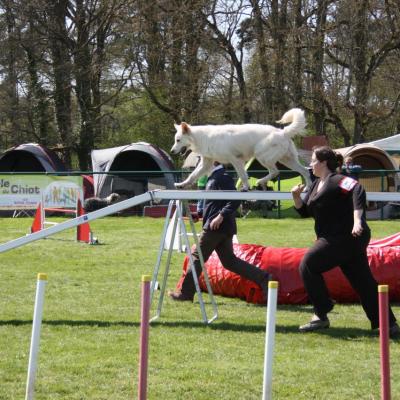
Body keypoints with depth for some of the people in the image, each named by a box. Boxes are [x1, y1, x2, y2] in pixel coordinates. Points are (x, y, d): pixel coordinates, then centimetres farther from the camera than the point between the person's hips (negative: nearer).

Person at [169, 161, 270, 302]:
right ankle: (262, 277, 4)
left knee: (197, 256, -1)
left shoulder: (221, 177, -14)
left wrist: (221, 216, -27)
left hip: (217, 226, -10)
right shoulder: (214, 176, 16)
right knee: (229, 261, 10)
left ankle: (185, 293, 6)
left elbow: (235, 199, -22)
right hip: (223, 227, 10)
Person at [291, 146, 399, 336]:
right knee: (363, 281, 9)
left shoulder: (336, 180, -13)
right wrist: (296, 196, 2)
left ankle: (321, 315, -3)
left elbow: (357, 191, -29)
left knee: (308, 265, -8)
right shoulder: (316, 185, 16)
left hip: (344, 238, -10)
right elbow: (304, 211, 21)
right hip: (338, 240, 10)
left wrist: (357, 219, -38)